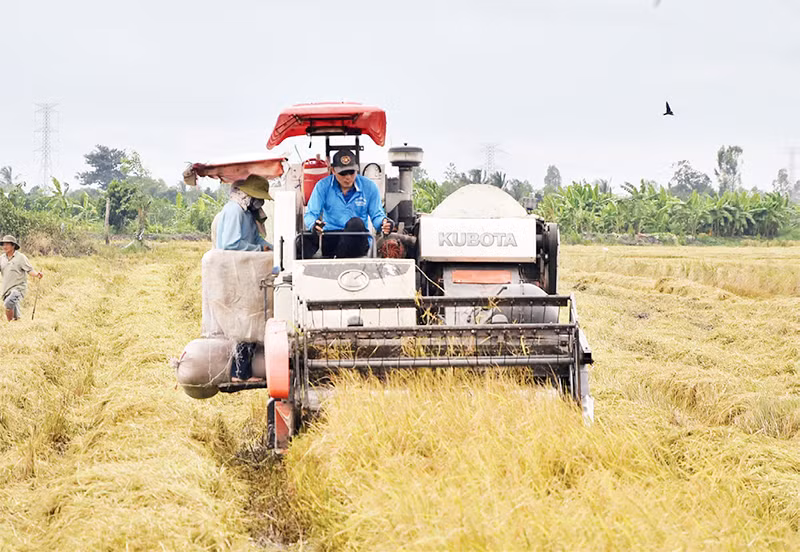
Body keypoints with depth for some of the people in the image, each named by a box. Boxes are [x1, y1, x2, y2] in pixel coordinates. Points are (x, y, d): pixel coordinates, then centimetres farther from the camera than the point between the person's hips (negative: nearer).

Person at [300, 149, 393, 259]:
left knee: (356, 223, -34)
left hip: (357, 242, 0)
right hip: (329, 237, 0)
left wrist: (383, 222, -17)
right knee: (304, 238, -31)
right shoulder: (323, 186, 5)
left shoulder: (369, 187, 6)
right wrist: (313, 225, -28)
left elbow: (377, 215, 11)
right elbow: (310, 214, -1)